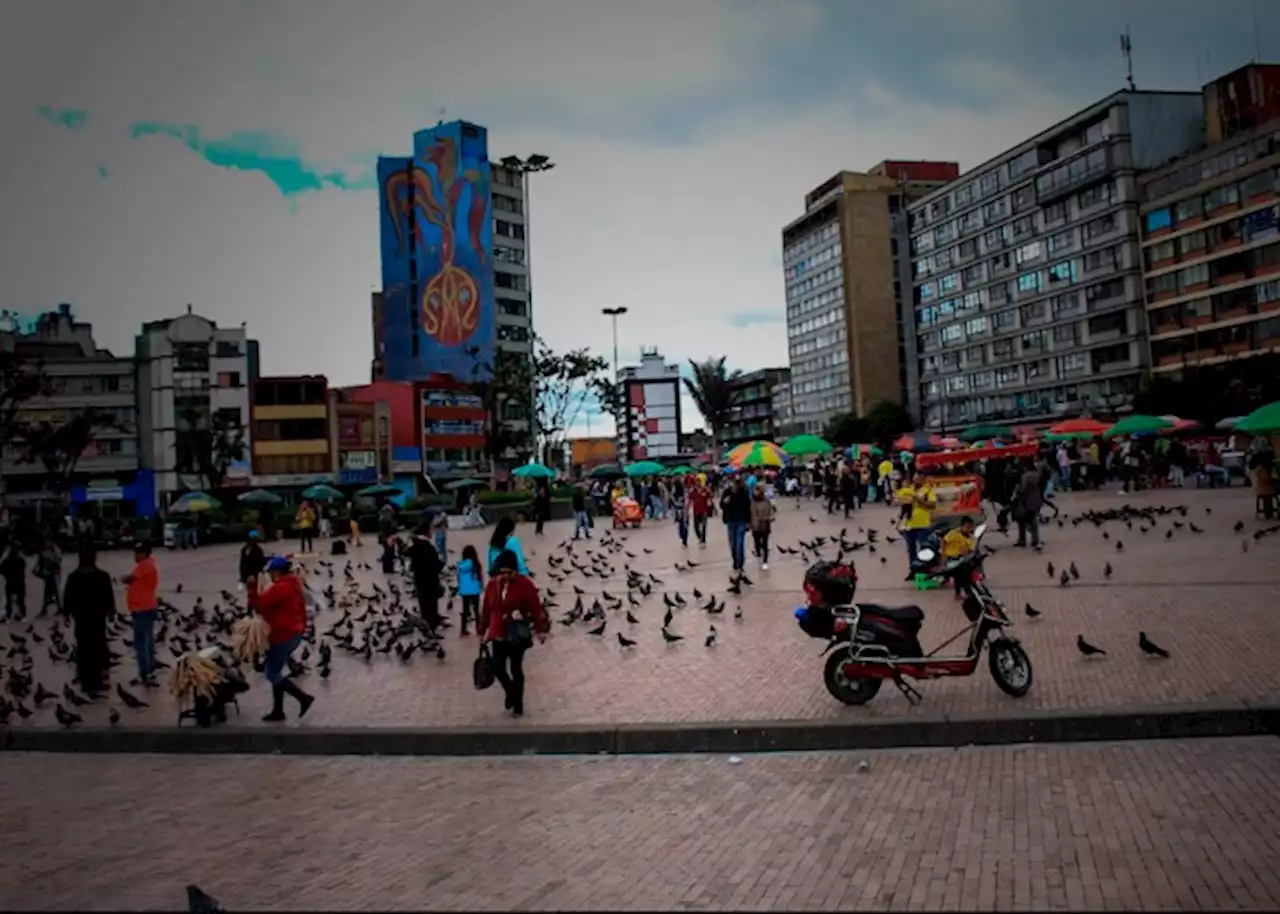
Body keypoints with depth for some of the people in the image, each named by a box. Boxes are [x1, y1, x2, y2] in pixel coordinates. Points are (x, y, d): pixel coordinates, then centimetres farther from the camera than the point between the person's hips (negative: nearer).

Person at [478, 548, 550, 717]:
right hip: (498, 636, 3)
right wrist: (482, 631, 11)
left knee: (516, 669, 8)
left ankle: (518, 703, 26)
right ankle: (511, 692, 31)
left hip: (518, 636, -3)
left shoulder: (525, 584, -13)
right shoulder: (492, 585, -2)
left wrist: (541, 629, -16)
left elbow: (536, 608, -13)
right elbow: (486, 610, 5)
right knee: (498, 669, 0)